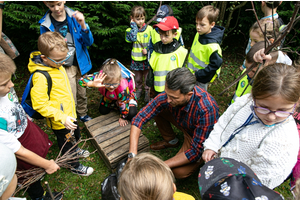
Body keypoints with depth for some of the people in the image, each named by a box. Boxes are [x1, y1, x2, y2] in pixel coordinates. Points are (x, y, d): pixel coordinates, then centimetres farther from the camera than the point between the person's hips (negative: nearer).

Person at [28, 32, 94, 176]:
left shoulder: (57, 65, -3)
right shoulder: (40, 77, -31)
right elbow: (40, 104, -28)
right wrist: (62, 118, -31)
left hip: (69, 114, 8)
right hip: (59, 121, -8)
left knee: (76, 134, 30)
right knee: (66, 142, 15)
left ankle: (75, 150, 60)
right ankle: (75, 166, 39)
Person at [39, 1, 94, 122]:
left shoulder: (75, 17, -5)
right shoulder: (45, 25, -7)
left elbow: (89, 42, -9)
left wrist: (83, 26, -26)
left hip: (80, 64, 2)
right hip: (64, 68, -2)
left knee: (82, 93, 16)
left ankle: (83, 114, 41)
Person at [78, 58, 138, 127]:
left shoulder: (123, 87, -47)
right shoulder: (100, 77, -41)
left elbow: (124, 103, -31)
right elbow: (82, 80, -44)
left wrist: (122, 118, -14)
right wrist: (93, 84, -67)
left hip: (127, 95, -3)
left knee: (131, 114, -19)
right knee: (103, 111, 3)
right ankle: (115, 105, 29)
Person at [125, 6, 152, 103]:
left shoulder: (149, 29, -4)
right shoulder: (130, 30, -3)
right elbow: (133, 38, -25)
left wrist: (148, 50, -13)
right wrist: (133, 25, -15)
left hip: (147, 58, -1)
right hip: (136, 59, 1)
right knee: (138, 78, 17)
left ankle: (147, 92, 28)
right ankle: (139, 90, 38)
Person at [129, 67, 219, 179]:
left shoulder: (206, 110, -41)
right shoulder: (169, 95, -27)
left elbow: (196, 151, -32)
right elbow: (139, 119, -22)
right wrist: (132, 154, -31)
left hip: (202, 139, -5)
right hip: (185, 126, 5)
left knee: (179, 172, -21)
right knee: (158, 109, -10)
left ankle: (199, 161, 11)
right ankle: (171, 141, 13)